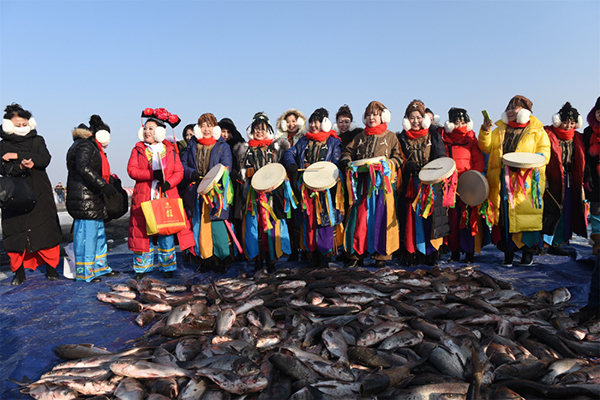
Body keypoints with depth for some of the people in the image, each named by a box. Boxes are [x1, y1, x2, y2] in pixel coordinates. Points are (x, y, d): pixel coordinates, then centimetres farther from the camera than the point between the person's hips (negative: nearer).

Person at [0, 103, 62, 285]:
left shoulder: (37, 141, 10)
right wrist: (20, 166, -26)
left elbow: (45, 159, -9)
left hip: (39, 195, 0)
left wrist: (17, 156, -14)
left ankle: (51, 267, 11)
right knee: (16, 233, 1)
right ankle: (19, 272, 13)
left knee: (46, 230, -2)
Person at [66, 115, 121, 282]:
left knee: (99, 232, 18)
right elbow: (83, 168, -28)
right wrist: (103, 184, -32)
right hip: (84, 200, -11)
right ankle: (84, 273, 3)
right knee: (86, 233, -5)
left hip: (93, 199, 11)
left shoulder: (91, 147, 20)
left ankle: (100, 267, 29)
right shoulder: (85, 146, -12)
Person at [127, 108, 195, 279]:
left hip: (167, 196, 0)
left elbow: (179, 171, 5)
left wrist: (169, 182, -14)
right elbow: (131, 170, -3)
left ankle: (167, 267, 13)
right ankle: (142, 267, 16)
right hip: (144, 197, 0)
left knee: (167, 232, 1)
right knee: (143, 232, 2)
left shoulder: (170, 149, 10)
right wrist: (152, 174, -16)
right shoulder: (138, 149, 9)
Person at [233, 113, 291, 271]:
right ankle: (258, 259, 4)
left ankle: (271, 259, 2)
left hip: (271, 192, -1)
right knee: (253, 225, -4)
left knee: (271, 225, -6)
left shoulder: (275, 148, 13)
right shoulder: (245, 149, 16)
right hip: (252, 194, 1)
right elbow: (240, 171, 16)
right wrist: (248, 173, -2)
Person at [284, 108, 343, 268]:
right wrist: (292, 165, -9)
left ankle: (325, 255, 3)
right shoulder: (303, 141, 18)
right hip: (306, 189, 4)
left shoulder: (333, 142, 7)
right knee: (309, 221, 4)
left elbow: (336, 164, 0)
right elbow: (289, 154, 12)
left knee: (325, 220, -6)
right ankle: (315, 254, 13)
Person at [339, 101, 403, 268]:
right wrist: (346, 161, -2)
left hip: (382, 183, -2)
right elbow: (347, 151, 20)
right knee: (358, 218, -2)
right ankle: (357, 254, 7)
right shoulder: (360, 137, 19)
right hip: (361, 183, 3)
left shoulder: (390, 136, 10)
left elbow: (399, 157, 6)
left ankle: (381, 255, 4)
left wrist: (388, 164, -12)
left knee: (381, 217, -5)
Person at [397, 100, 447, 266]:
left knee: (430, 218, -4)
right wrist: (410, 166, -14)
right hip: (410, 185, 0)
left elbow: (441, 159, 6)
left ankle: (431, 253, 4)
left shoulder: (434, 136, 10)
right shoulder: (402, 138, 11)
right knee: (412, 218, -4)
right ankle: (413, 254, 2)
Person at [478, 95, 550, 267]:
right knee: (503, 218, 3)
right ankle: (508, 253, 14)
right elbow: (486, 147, 10)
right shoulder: (500, 129, 18)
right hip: (502, 183, 3)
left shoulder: (537, 132, 7)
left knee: (526, 218, -2)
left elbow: (544, 155, -1)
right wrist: (485, 131, -7)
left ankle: (528, 253, 15)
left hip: (526, 183, -3)